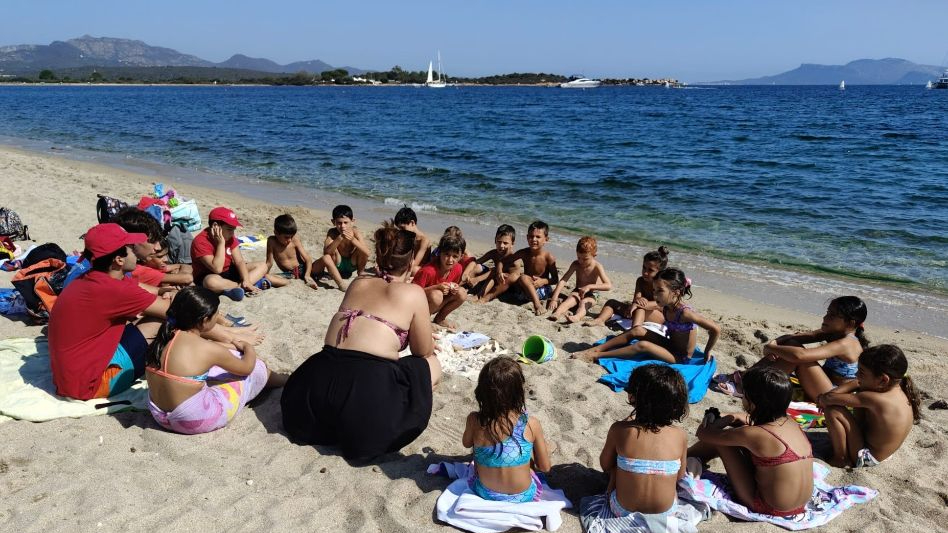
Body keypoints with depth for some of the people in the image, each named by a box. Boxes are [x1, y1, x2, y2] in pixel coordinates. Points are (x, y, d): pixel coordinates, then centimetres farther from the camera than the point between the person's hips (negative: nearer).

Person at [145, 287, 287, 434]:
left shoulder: (165, 337, -4)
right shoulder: (208, 349, -23)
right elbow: (246, 367, -4)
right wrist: (249, 348, 16)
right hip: (194, 421, -7)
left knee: (225, 360, 23)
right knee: (255, 368, 9)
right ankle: (281, 380, 41)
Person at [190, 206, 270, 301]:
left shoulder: (229, 237, -1)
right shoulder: (200, 242, -23)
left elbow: (239, 261, -8)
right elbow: (217, 269, -30)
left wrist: (246, 281, -24)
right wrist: (221, 243, -30)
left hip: (229, 273, 7)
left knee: (262, 265, -3)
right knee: (212, 282, -44)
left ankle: (239, 286, -27)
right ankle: (256, 284, -28)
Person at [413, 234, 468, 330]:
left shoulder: (458, 268, -10)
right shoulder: (428, 270, -30)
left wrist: (454, 288, -16)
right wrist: (437, 287, -34)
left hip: (437, 305, 7)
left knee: (462, 293, -13)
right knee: (437, 295, -36)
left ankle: (440, 318, 5)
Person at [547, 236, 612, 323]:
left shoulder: (597, 267, -17)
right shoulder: (576, 264, -9)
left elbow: (609, 286, -26)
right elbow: (563, 281, -16)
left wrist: (590, 286, -34)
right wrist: (554, 298, -28)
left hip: (592, 294, -3)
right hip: (578, 291, 3)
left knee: (583, 302, -35)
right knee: (569, 299, -30)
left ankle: (577, 317, -69)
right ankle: (556, 314, -60)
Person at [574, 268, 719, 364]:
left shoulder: (685, 313, -27)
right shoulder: (667, 307, -3)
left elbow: (715, 329, -27)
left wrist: (707, 352, -16)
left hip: (680, 359, -8)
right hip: (670, 346, 8)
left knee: (642, 345, -26)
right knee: (637, 330, -7)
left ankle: (596, 356, -22)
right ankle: (596, 349, -9)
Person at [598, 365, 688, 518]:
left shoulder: (619, 430, -22)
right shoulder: (680, 436, -17)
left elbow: (605, 465, -4)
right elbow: (679, 476, -1)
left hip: (623, 511, 0)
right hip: (666, 512, 1)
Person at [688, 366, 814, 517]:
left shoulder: (753, 434, -24)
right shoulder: (790, 422, -2)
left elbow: (703, 434, -11)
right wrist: (735, 418, 9)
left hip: (770, 509, -7)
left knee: (720, 437, -3)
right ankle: (690, 457, 30)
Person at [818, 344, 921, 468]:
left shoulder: (877, 399, -32)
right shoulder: (895, 388, -6)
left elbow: (830, 398, -28)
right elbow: (857, 383, 6)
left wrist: (822, 399, -6)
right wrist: (832, 393, -7)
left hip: (866, 457, -9)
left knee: (832, 410, -21)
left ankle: (841, 458, -4)